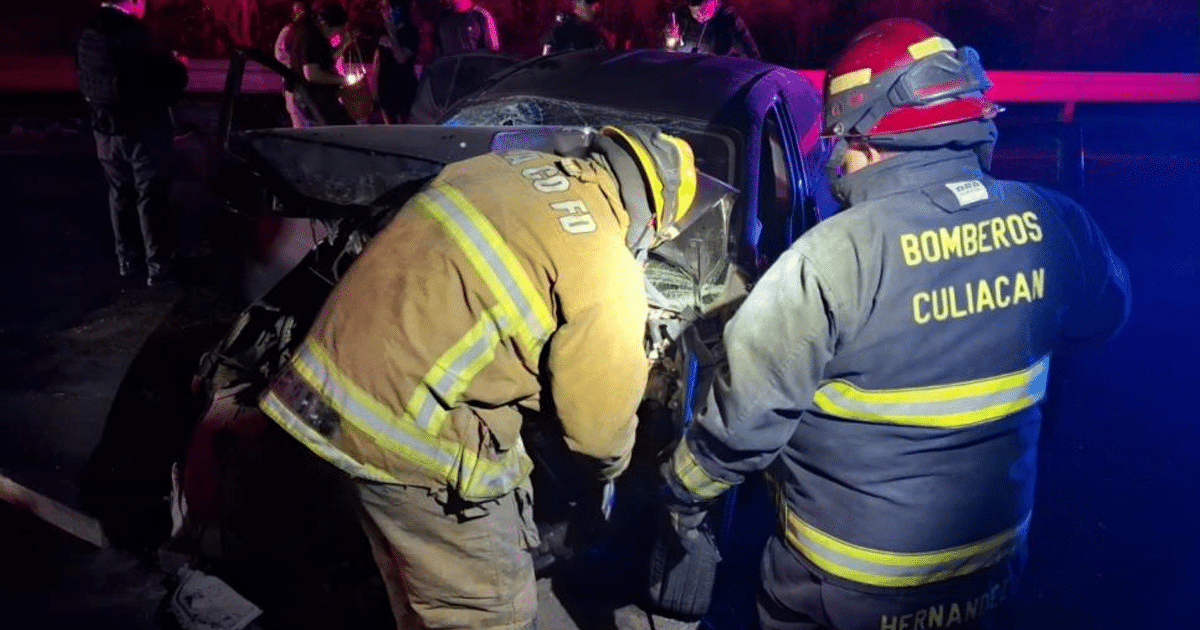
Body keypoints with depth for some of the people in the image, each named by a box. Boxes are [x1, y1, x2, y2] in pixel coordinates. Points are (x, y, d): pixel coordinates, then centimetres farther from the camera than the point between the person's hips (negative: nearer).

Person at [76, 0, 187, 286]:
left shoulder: (88, 33, 4)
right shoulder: (133, 34, -20)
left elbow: (88, 84, 15)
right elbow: (173, 79, -16)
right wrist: (178, 65, 7)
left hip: (106, 129, 7)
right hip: (143, 129, -7)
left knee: (120, 194, 16)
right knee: (152, 197, 1)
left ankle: (128, 260, 26)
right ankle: (159, 266, 6)